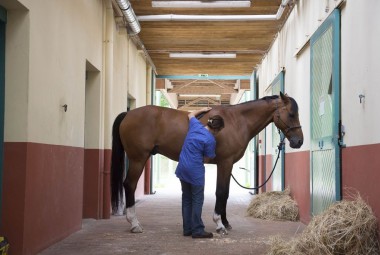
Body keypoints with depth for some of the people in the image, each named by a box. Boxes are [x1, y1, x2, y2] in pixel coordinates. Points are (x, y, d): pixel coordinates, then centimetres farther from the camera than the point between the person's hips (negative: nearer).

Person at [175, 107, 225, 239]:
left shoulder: (195, 125, 1)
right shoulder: (210, 140, -15)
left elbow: (191, 115, 24)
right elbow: (206, 159, -6)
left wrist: (203, 110, 36)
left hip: (182, 168, 7)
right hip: (195, 171, -7)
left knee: (186, 199, 15)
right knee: (197, 200, 4)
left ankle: (187, 229, 21)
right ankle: (197, 230, 7)